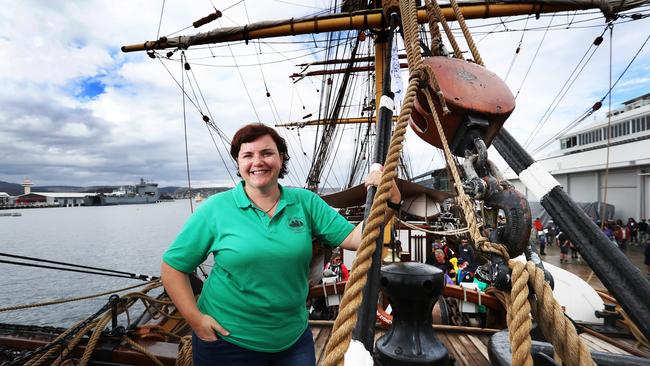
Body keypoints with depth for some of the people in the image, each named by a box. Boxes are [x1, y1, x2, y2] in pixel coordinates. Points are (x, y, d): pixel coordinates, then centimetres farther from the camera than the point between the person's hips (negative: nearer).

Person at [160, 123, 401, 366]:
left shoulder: (305, 202, -4)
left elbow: (354, 239, -8)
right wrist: (194, 318, -11)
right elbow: (173, 266, -3)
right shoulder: (215, 209, -9)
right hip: (227, 340, -1)